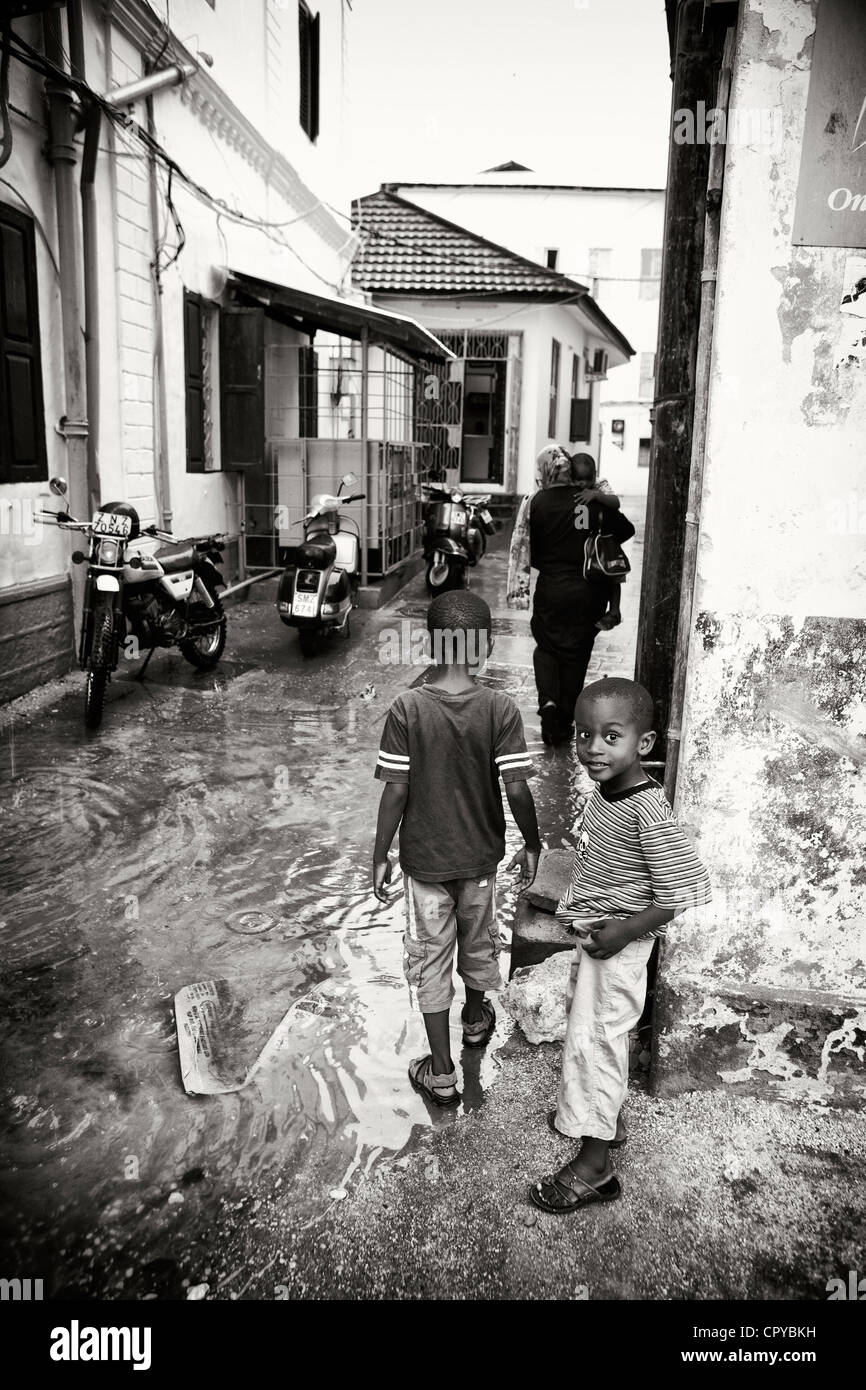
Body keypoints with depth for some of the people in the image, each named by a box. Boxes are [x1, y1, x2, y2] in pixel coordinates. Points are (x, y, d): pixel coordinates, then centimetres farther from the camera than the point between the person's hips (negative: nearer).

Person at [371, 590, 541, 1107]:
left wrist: (381, 856, -3)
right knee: (479, 940, 26)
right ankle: (478, 1017, 51)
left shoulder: (408, 708, -17)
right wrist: (533, 844, 1)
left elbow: (396, 790, -15)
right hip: (481, 854, 2)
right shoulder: (502, 709, -16)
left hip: (425, 859, -1)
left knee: (429, 958, 12)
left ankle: (442, 1072, 20)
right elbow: (517, 789, -16)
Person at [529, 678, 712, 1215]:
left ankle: (596, 1165, 14)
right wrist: (585, 919, 12)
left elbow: (685, 889, -26)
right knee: (597, 1028, 23)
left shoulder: (648, 812, -28)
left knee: (593, 1038, -1)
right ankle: (608, 1115, 44)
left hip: (619, 943, -9)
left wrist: (623, 931, -21)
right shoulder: (605, 788, -2)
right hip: (594, 930, 9)